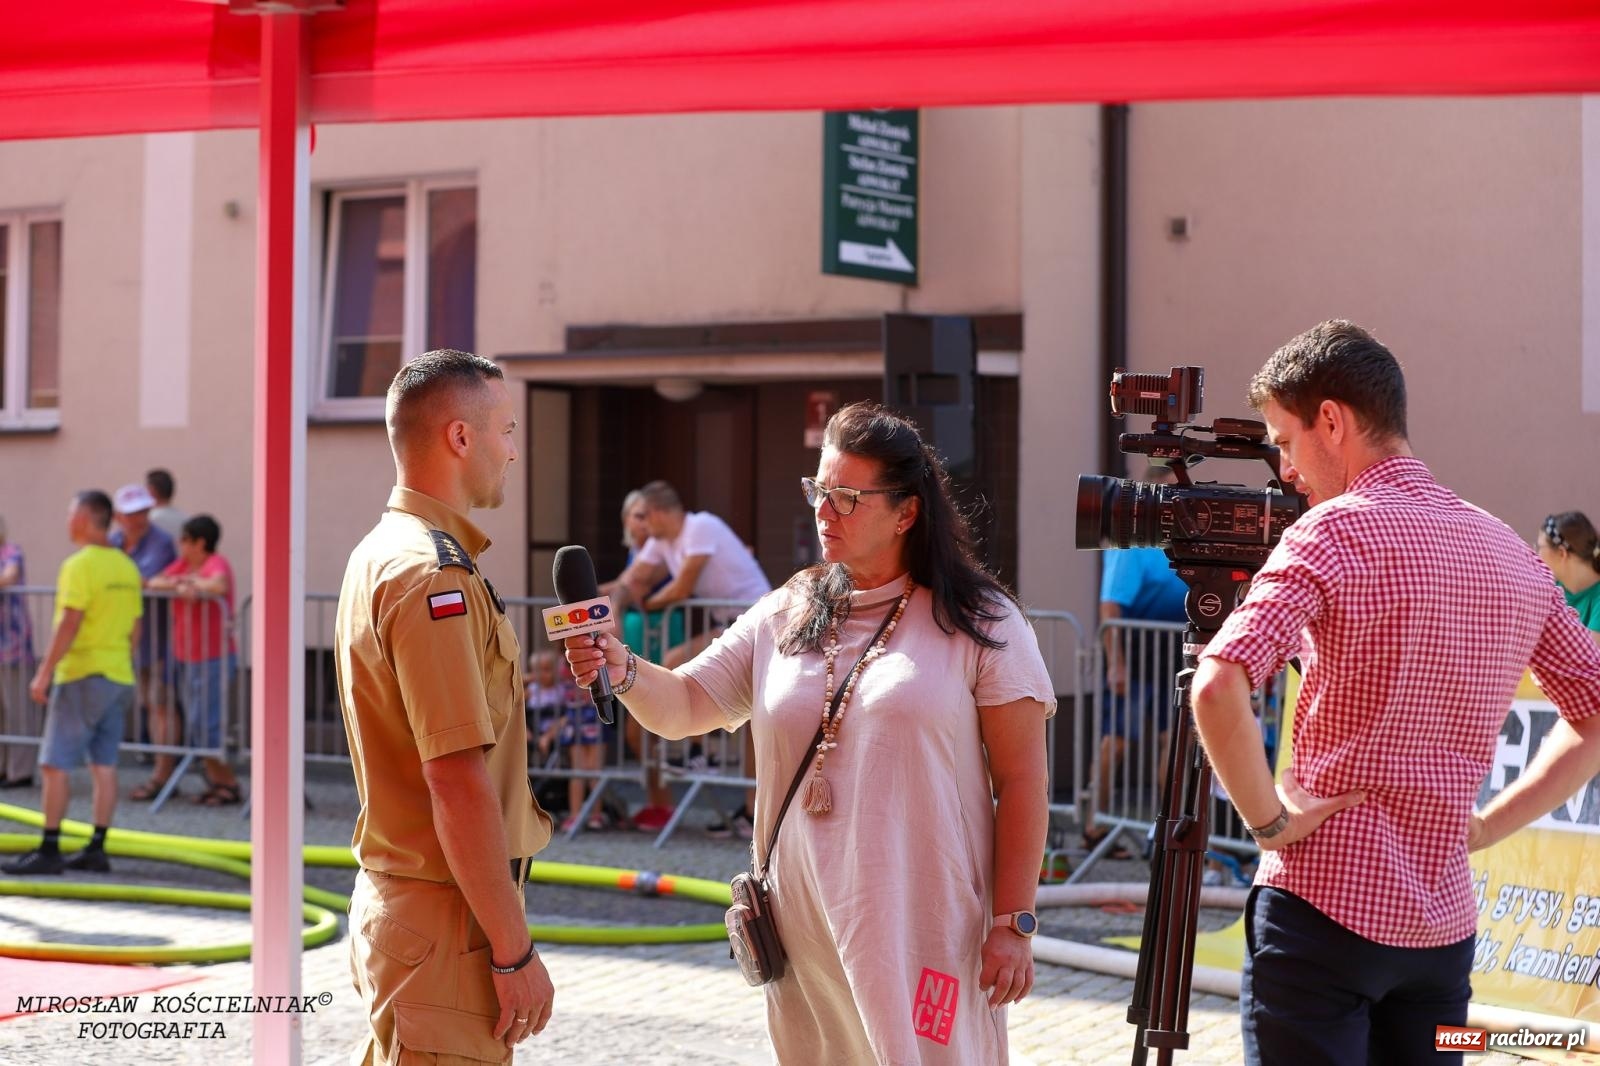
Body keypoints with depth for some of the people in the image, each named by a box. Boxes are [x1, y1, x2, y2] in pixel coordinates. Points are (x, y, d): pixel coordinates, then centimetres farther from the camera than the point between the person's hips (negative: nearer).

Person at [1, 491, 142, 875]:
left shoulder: (80, 565, -13)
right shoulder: (127, 567, 11)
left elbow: (69, 625, -19)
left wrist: (44, 672, -16)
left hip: (82, 675, -8)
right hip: (119, 677, 8)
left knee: (55, 764, -4)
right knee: (104, 765, 8)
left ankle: (48, 850, -6)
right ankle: (96, 849, 9)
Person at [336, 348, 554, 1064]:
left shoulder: (380, 554, 14)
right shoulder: (434, 576, -18)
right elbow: (458, 781, -23)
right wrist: (514, 951, -20)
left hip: (390, 893, 10)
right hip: (445, 923, -10)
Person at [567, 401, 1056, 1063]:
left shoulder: (980, 623, -3)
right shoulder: (784, 617, 11)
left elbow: (1021, 784, -4)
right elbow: (683, 705, 6)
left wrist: (1012, 925, -8)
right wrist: (624, 672, -16)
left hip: (925, 929, -4)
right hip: (807, 929, 4)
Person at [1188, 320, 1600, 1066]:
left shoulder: (1335, 530, -11)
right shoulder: (1511, 552, 9)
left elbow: (1217, 687, -25)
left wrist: (1268, 820, -13)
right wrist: (1483, 821, 13)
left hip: (1325, 906, -6)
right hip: (1444, 923, 6)